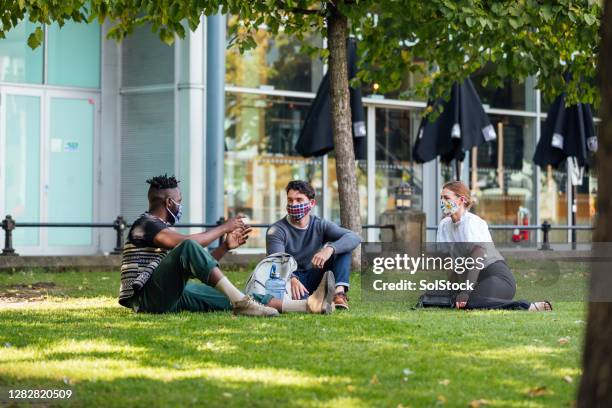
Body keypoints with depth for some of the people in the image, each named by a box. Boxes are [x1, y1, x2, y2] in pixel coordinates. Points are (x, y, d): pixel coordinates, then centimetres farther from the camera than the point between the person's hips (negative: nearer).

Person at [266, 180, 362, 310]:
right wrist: (292, 279, -45)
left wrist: (329, 249, -36)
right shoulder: (276, 230, -5)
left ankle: (339, 291, -33)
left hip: (314, 280, 3)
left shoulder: (320, 225, 2)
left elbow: (354, 238, -15)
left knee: (342, 246, -10)